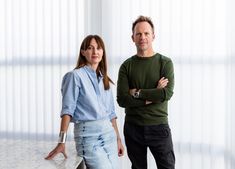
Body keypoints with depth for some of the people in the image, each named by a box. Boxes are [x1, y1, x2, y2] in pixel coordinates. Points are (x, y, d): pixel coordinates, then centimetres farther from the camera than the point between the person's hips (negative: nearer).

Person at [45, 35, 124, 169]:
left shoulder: (105, 79, 14)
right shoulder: (75, 76, -6)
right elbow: (67, 110, -12)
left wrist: (118, 138, 16)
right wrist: (62, 141, -19)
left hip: (109, 133, 6)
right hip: (88, 135, -6)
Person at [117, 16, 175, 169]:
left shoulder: (165, 63, -2)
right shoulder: (127, 66, 1)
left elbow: (167, 93, -16)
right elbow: (122, 100, -10)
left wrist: (137, 93, -14)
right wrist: (153, 96, -15)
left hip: (158, 126, -1)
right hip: (133, 127, 2)